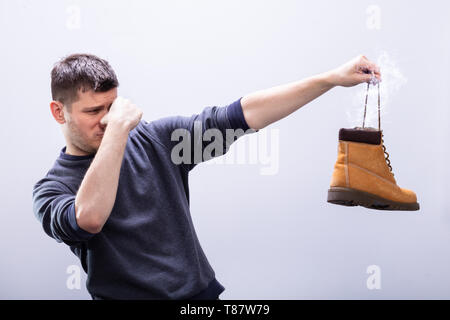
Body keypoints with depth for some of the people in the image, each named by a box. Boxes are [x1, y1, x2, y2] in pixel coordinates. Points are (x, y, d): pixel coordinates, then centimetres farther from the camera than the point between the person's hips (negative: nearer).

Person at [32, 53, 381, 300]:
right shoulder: (51, 189, -2)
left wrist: (332, 78, -2)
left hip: (203, 291, 3)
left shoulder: (154, 138, 7)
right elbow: (89, 218, -26)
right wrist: (118, 128, -21)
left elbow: (244, 114, 3)